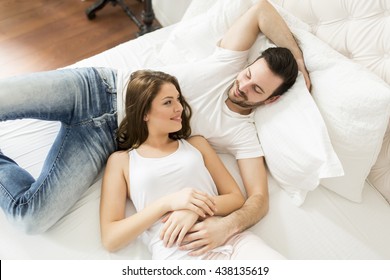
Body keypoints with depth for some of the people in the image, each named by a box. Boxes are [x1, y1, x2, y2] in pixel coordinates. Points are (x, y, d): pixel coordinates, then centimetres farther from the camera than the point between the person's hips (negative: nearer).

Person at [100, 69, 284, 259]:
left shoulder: (196, 143, 17)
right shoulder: (121, 160, 9)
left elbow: (236, 198, 12)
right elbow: (110, 239, 1)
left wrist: (195, 211, -8)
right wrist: (167, 203, -11)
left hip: (232, 240, 2)